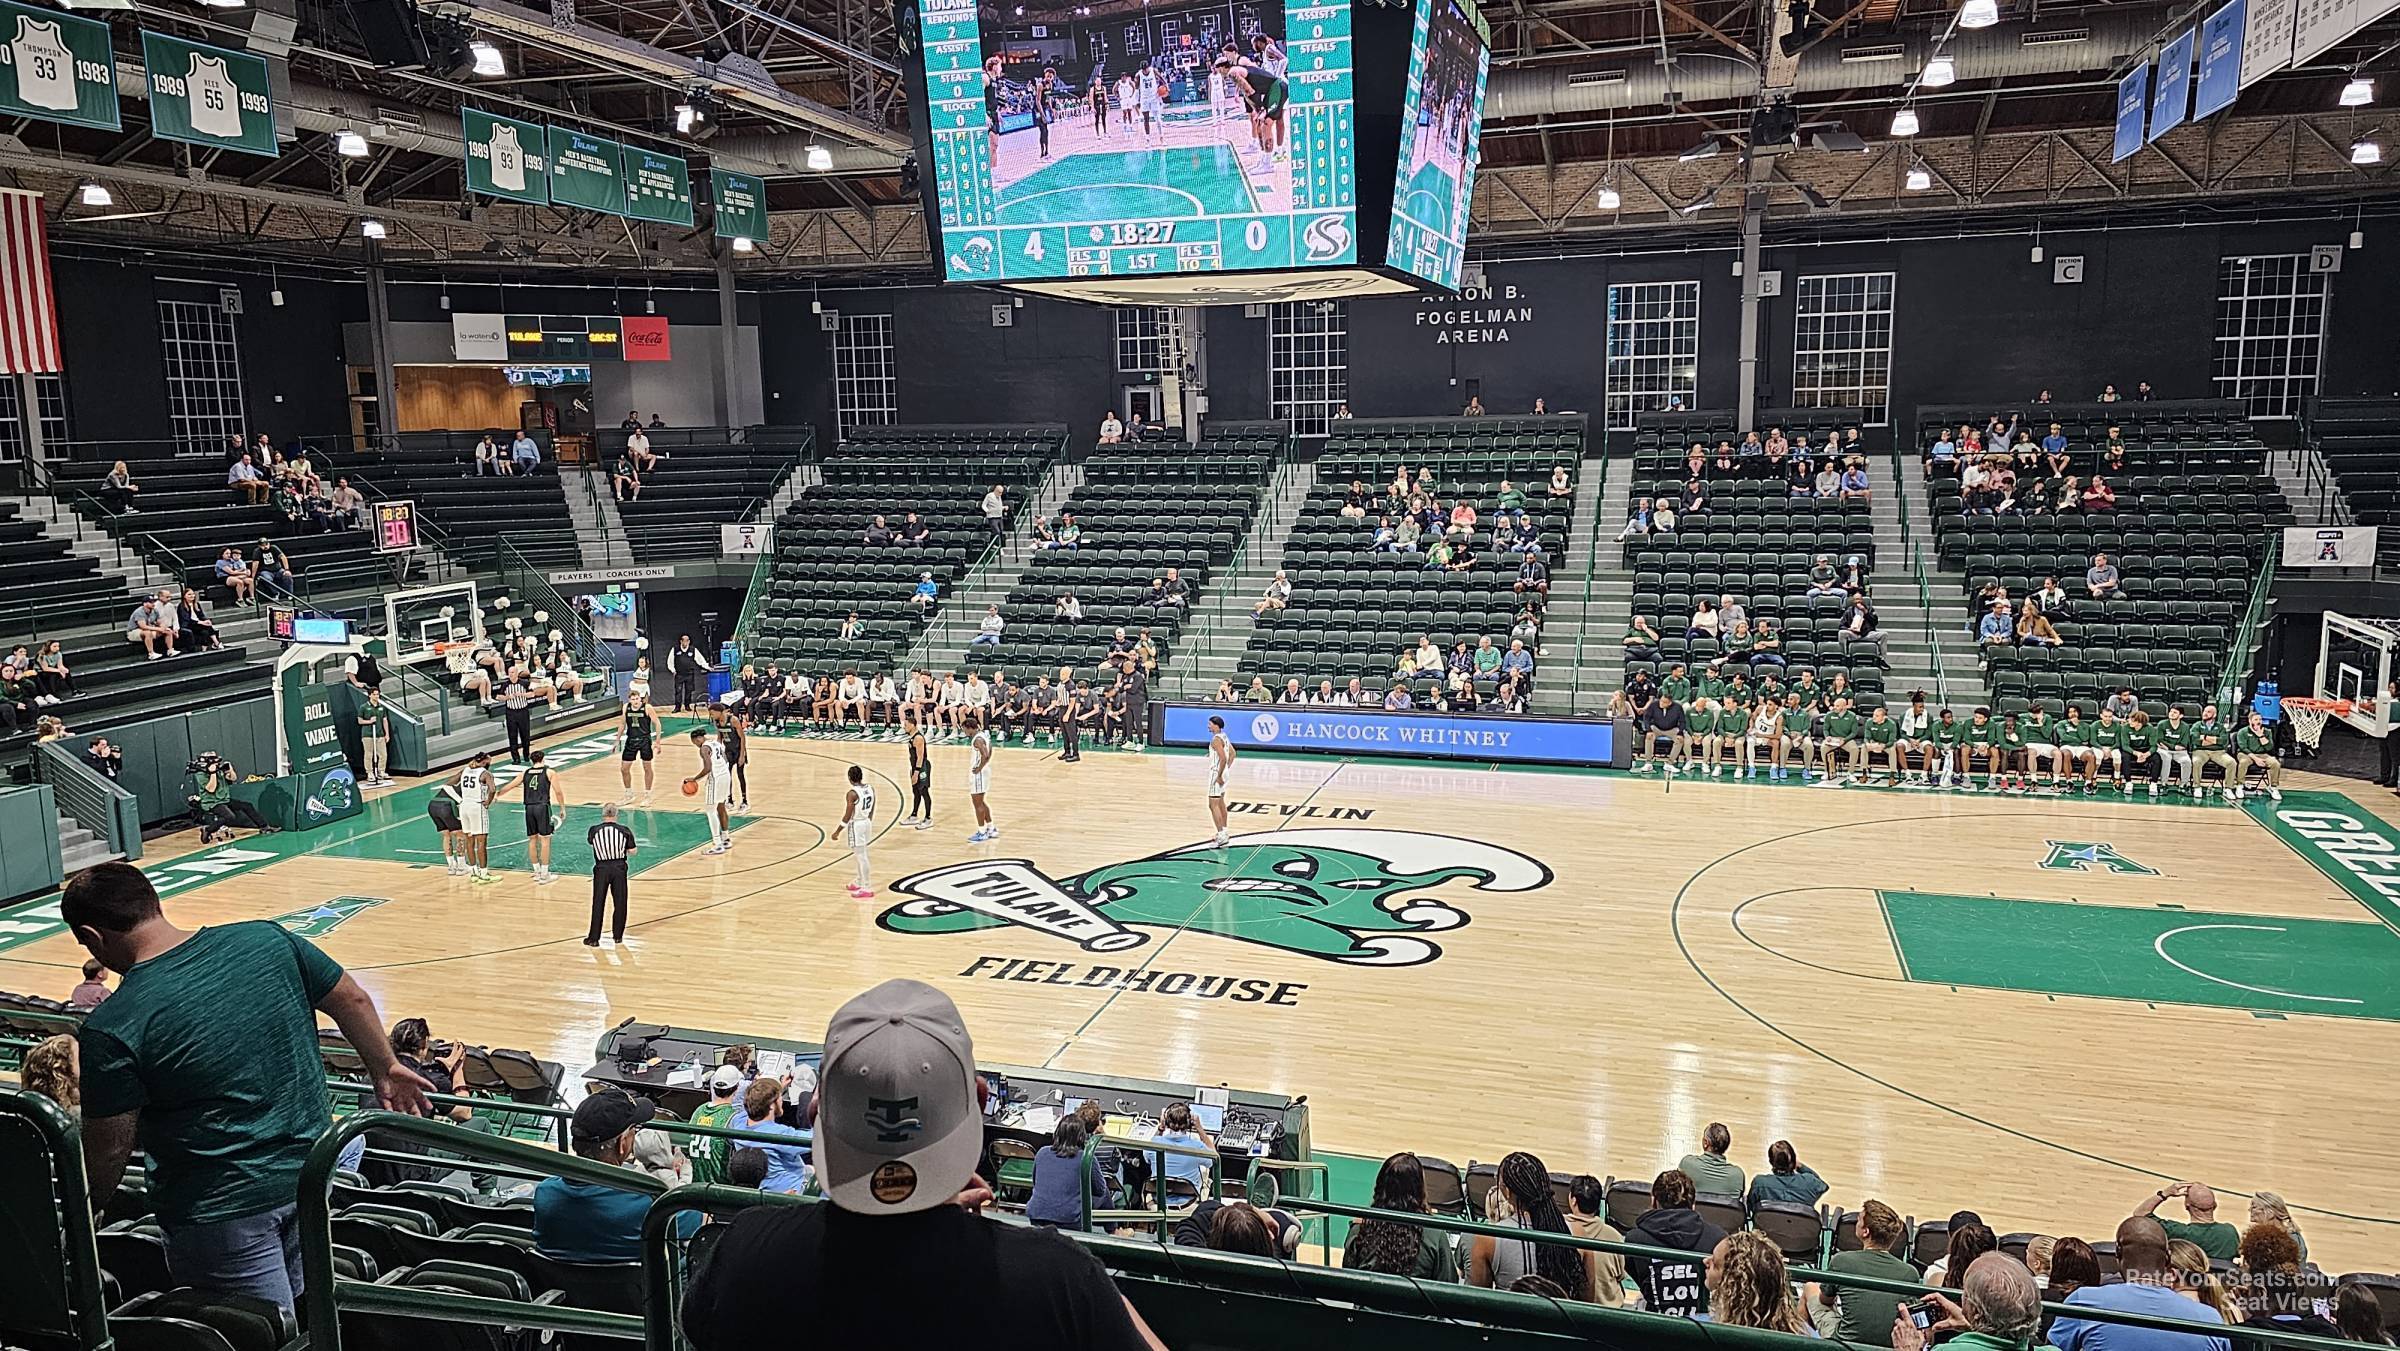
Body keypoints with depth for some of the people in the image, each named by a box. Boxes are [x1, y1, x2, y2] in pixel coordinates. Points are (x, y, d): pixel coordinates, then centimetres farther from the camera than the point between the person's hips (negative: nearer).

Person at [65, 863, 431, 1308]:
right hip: (312, 1175, 5)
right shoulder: (266, 939, -6)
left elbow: (108, 1155, -11)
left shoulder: (109, 1031, -18)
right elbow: (353, 1001, 6)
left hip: (221, 1212, -5)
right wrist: (385, 1068, 22)